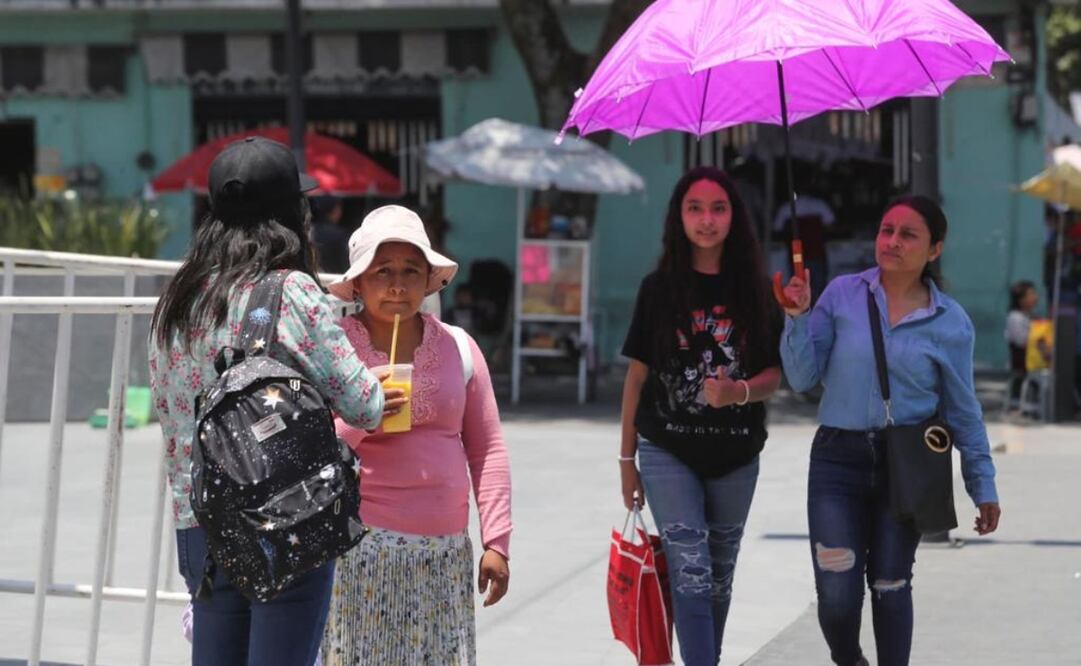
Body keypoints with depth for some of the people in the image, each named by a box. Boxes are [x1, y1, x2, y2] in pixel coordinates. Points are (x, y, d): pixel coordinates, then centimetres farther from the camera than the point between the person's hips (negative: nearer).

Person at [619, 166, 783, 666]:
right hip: (669, 452, -2)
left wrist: (740, 392, -20)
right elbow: (637, 375, 3)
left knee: (718, 580, 12)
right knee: (691, 576, -11)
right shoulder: (659, 288, -1)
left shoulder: (754, 290, 2)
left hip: (735, 455, 2)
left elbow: (774, 374, 3)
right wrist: (627, 459, 3)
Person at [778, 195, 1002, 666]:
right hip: (837, 460, 0)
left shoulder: (950, 323, -1)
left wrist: (983, 486, 7)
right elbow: (802, 378, 1)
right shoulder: (842, 295, -1)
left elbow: (963, 411, 7)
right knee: (837, 596, -3)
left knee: (890, 587, 9)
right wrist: (798, 317, -13)